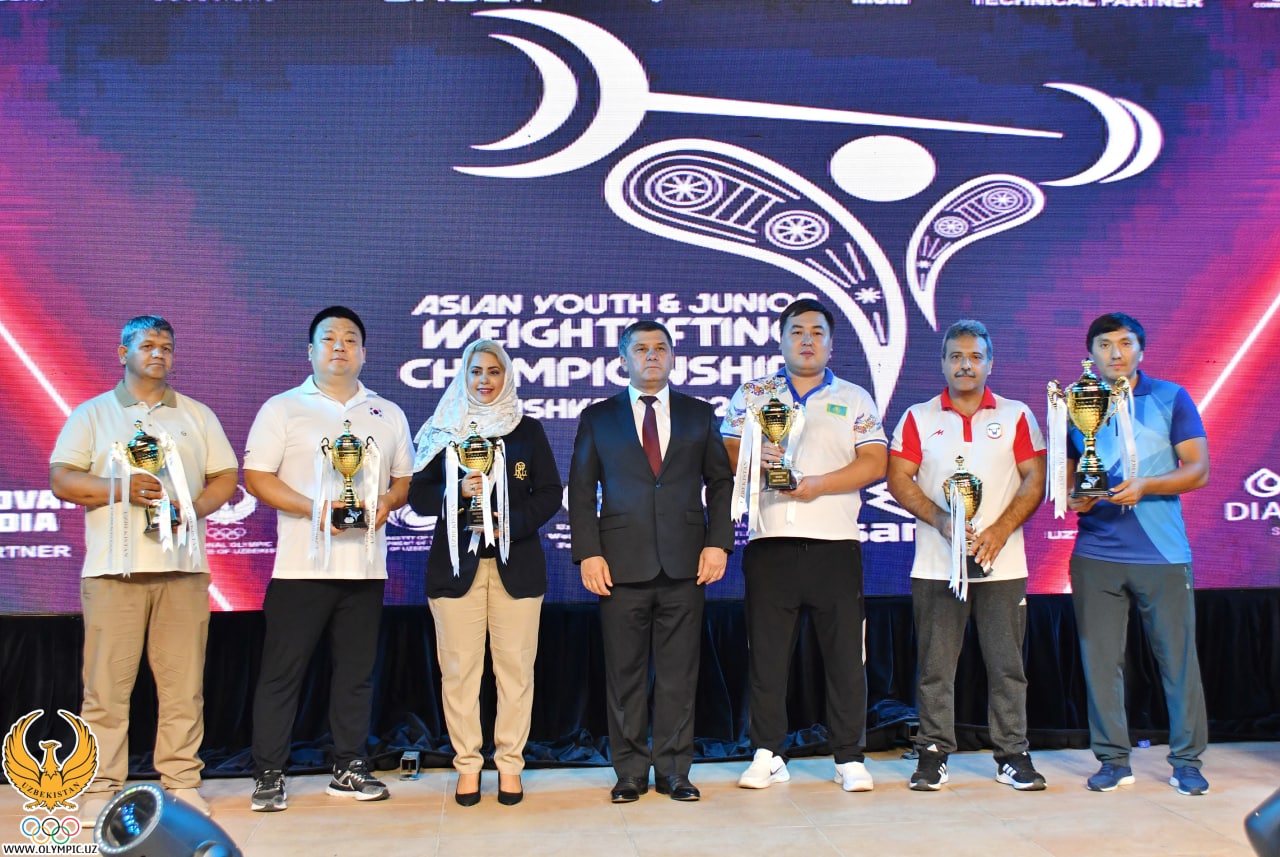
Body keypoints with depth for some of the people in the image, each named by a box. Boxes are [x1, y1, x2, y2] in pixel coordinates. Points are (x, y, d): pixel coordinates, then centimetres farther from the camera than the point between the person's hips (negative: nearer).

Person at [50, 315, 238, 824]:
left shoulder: (198, 416, 17)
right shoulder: (92, 414, 11)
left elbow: (225, 478, 12)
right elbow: (61, 480, 2)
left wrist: (193, 506, -7)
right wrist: (122, 488, -13)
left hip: (183, 566, 2)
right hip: (115, 567, -1)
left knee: (183, 683, 2)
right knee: (107, 683, -1)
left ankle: (181, 782, 10)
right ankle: (102, 787, 8)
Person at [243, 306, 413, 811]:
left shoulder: (388, 414, 14)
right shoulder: (283, 408, 4)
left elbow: (405, 479, 16)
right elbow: (256, 477, -2)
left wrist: (387, 502, -7)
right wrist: (312, 508, -15)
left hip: (365, 567, 3)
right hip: (301, 565, -3)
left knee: (357, 671, 9)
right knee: (282, 671, 0)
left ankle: (349, 768, 20)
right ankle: (268, 775, 11)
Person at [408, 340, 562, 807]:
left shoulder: (528, 430, 9)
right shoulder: (442, 430, 9)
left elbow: (549, 493, 5)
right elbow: (419, 494, 5)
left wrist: (514, 522, -10)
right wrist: (458, 491, -13)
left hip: (516, 563, 0)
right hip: (456, 563, 0)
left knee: (515, 667, 0)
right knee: (459, 668, 0)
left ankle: (509, 763, 12)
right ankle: (467, 764, 13)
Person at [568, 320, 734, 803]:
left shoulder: (699, 414, 12)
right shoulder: (598, 417, 9)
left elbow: (720, 482, 11)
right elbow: (581, 491, 6)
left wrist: (718, 543, -2)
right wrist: (588, 554, -5)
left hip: (685, 564, 1)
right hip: (622, 564, 0)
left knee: (679, 672, 4)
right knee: (625, 673, 4)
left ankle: (673, 772, 17)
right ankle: (630, 773, 17)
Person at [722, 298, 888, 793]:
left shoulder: (854, 399, 12)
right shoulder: (751, 395, 14)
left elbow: (874, 463, 1)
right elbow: (725, 453, 8)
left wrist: (819, 483, -12)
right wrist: (754, 461, -13)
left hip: (835, 543, 0)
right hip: (769, 542, 1)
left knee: (845, 653, 1)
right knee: (766, 652, 4)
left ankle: (850, 758, 12)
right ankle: (768, 756, 14)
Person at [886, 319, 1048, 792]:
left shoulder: (1017, 415, 9)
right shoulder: (918, 417, 7)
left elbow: (1035, 479, 3)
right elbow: (898, 479, 1)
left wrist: (1001, 528, -11)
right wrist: (941, 519, -13)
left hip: (1002, 564, 1)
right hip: (936, 566, 0)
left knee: (1006, 663, 5)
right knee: (934, 665, 3)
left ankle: (1013, 755, 17)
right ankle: (933, 752, 13)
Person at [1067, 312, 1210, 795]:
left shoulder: (1171, 398, 5)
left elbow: (1198, 468, -1)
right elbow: (1065, 473, 16)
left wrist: (1145, 486, -16)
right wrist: (1072, 498, -7)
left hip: (1163, 553, -1)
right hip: (1095, 554, 2)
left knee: (1178, 658, 2)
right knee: (1101, 660, 3)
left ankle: (1186, 761, 16)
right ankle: (1113, 760, 14)